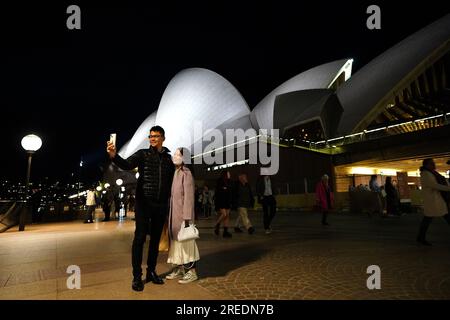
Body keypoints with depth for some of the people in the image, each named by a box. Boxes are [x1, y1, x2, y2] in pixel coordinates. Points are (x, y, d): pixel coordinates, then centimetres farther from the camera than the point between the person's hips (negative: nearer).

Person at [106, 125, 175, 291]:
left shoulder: (168, 158, 8)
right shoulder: (143, 154, 0)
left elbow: (170, 181, 12)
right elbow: (127, 164, -17)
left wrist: (167, 200, 3)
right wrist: (114, 155, -37)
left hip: (161, 205, 3)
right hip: (144, 202, -3)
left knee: (155, 238, 11)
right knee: (140, 237, -3)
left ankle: (151, 272, 25)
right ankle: (137, 276, 9)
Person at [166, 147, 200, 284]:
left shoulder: (186, 173, -13)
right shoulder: (173, 173, 10)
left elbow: (189, 196, -17)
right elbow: (171, 195, 14)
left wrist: (186, 217, -20)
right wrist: (168, 215, 13)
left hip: (182, 214, -8)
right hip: (173, 214, 8)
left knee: (185, 241, 0)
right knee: (175, 240, 14)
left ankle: (191, 271, 12)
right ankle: (179, 269, 28)